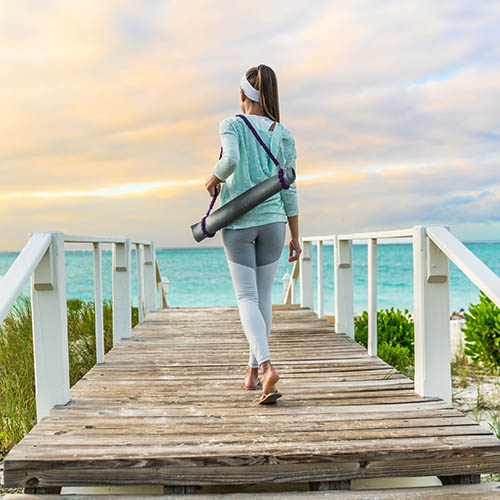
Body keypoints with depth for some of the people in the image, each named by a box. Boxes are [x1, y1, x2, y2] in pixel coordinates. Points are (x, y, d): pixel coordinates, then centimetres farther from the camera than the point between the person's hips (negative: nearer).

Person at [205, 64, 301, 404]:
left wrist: (213, 179, -3)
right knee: (264, 296, 13)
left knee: (247, 297, -1)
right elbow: (288, 189, 5)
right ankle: (253, 372, 21)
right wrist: (295, 236, 9)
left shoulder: (232, 125, -4)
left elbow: (230, 159, -25)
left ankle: (267, 365, -21)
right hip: (273, 221, 3)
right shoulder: (284, 135, 5)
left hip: (238, 222, -2)